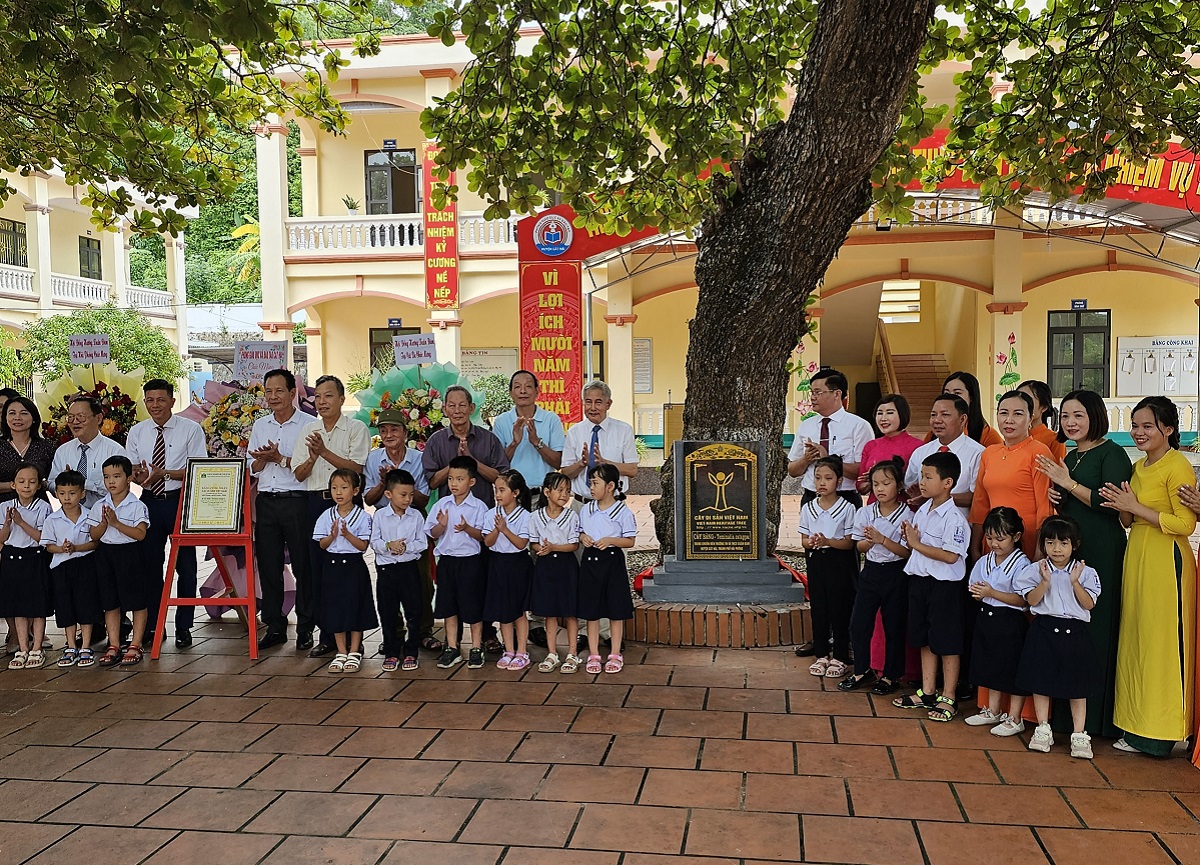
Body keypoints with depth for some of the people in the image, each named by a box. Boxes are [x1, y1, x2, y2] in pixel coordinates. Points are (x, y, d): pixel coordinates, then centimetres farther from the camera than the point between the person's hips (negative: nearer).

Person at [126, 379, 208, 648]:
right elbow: (130, 468, 8)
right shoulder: (137, 432, 8)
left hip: (181, 502, -3)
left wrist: (165, 473, -21)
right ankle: (153, 626, 19)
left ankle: (184, 627, 12)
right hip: (150, 502, 4)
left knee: (185, 566, 3)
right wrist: (139, 477, -15)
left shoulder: (191, 429, -4)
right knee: (150, 565, 8)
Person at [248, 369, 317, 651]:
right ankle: (274, 626, 18)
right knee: (268, 565, 8)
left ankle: (305, 628, 9)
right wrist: (265, 458, -5)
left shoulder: (309, 424, -3)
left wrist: (279, 458, -16)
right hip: (266, 501, 5)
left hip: (298, 500, -5)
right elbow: (252, 467, 15)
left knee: (303, 565, 0)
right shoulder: (259, 425, 14)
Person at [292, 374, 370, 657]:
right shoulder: (308, 430, 14)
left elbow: (356, 467, -10)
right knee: (318, 567, 3)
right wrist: (312, 457, -9)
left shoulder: (356, 428, 2)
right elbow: (299, 474, 11)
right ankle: (326, 635, 11)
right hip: (316, 502, 4)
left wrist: (325, 452, -15)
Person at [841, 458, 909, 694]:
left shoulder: (907, 515, -10)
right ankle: (863, 671, 21)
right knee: (858, 623, 4)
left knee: (894, 626, 7)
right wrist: (870, 541, -15)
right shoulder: (865, 513, 2)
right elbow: (860, 547, 6)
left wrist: (883, 540, -23)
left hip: (896, 574, -4)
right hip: (871, 571, 4)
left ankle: (891, 675, 22)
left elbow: (908, 552, -13)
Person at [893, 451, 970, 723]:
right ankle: (927, 693, 28)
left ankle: (948, 699, 13)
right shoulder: (922, 511, 9)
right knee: (925, 640, 16)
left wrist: (917, 544, -20)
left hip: (944, 585, -8)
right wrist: (909, 537, -4)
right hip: (919, 581, 9)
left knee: (947, 643, 3)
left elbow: (950, 555, -25)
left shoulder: (954, 517, -17)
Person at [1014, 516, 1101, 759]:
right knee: (1041, 680, 5)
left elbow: (1089, 604, -6)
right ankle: (1043, 730, 18)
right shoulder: (1035, 570, 0)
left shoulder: (1085, 573, 1)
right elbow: (1032, 600, -7)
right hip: (1044, 629, 0)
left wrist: (1075, 582, -18)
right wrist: (1045, 581, -19)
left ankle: (1079, 735, 12)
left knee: (1077, 686, 5)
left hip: (1075, 632, 0)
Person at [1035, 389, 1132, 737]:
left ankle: (1095, 717, 4)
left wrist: (1070, 485, -14)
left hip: (1101, 552, -8)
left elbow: (1113, 504, -18)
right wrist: (1058, 496, 6)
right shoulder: (1071, 457, 18)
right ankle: (1064, 712, 16)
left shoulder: (1112, 453, -7)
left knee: (1095, 627, -5)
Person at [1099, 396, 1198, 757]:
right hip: (1136, 558, 8)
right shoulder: (1138, 466, 15)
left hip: (1165, 561, -8)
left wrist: (1136, 507, -16)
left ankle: (1160, 733, 6)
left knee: (1161, 642, -3)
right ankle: (1137, 727, 16)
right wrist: (1123, 507, 0)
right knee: (1135, 641, 9)